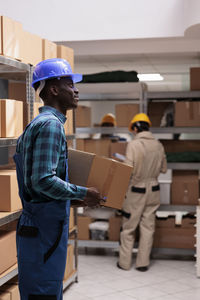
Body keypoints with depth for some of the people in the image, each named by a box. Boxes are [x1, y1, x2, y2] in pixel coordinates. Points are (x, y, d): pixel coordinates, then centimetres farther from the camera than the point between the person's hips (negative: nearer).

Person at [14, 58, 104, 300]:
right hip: (44, 228, -10)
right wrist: (83, 194, -13)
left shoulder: (39, 124, 17)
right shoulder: (50, 125, -15)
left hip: (39, 225, 10)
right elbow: (43, 180, -25)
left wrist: (73, 199, 16)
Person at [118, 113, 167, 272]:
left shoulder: (134, 144, -15)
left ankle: (125, 263, 16)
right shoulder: (158, 145, 2)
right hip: (153, 190, 5)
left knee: (129, 228, 8)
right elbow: (163, 169, 11)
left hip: (137, 190, -5)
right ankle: (143, 263, 17)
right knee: (148, 227, 11)